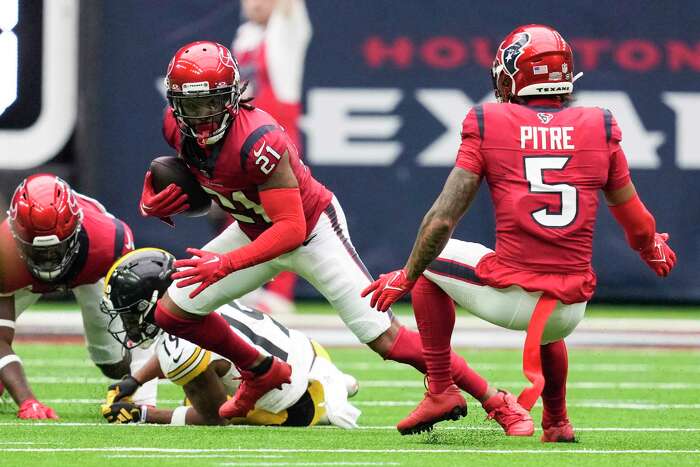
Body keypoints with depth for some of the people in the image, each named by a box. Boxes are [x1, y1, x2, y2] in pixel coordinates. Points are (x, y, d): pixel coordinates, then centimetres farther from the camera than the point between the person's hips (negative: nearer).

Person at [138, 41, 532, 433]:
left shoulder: (258, 140, -36)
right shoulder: (178, 128, -13)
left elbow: (292, 230, -34)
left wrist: (225, 264, -41)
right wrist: (161, 204, -13)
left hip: (313, 232, -7)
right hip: (255, 232, 7)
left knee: (385, 338, -13)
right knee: (172, 313, 3)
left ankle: (499, 404, -5)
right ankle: (262, 374, 26)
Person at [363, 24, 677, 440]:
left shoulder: (488, 125, -1)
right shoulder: (600, 129, 5)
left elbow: (442, 221, -3)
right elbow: (637, 225, 13)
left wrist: (405, 278, 12)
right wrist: (655, 252, 37)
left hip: (508, 296, -3)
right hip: (569, 310, 3)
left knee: (430, 263, 27)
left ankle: (441, 389, 19)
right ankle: (557, 422, 43)